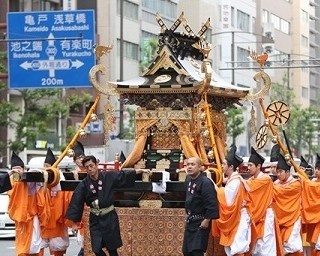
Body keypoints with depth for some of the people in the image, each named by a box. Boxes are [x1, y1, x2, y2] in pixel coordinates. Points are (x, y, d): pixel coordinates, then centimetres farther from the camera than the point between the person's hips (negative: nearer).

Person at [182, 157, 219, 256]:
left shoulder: (205, 182, -21)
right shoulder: (188, 179, 8)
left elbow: (211, 203, -24)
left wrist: (207, 220, -22)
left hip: (201, 223, -10)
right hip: (190, 221, 10)